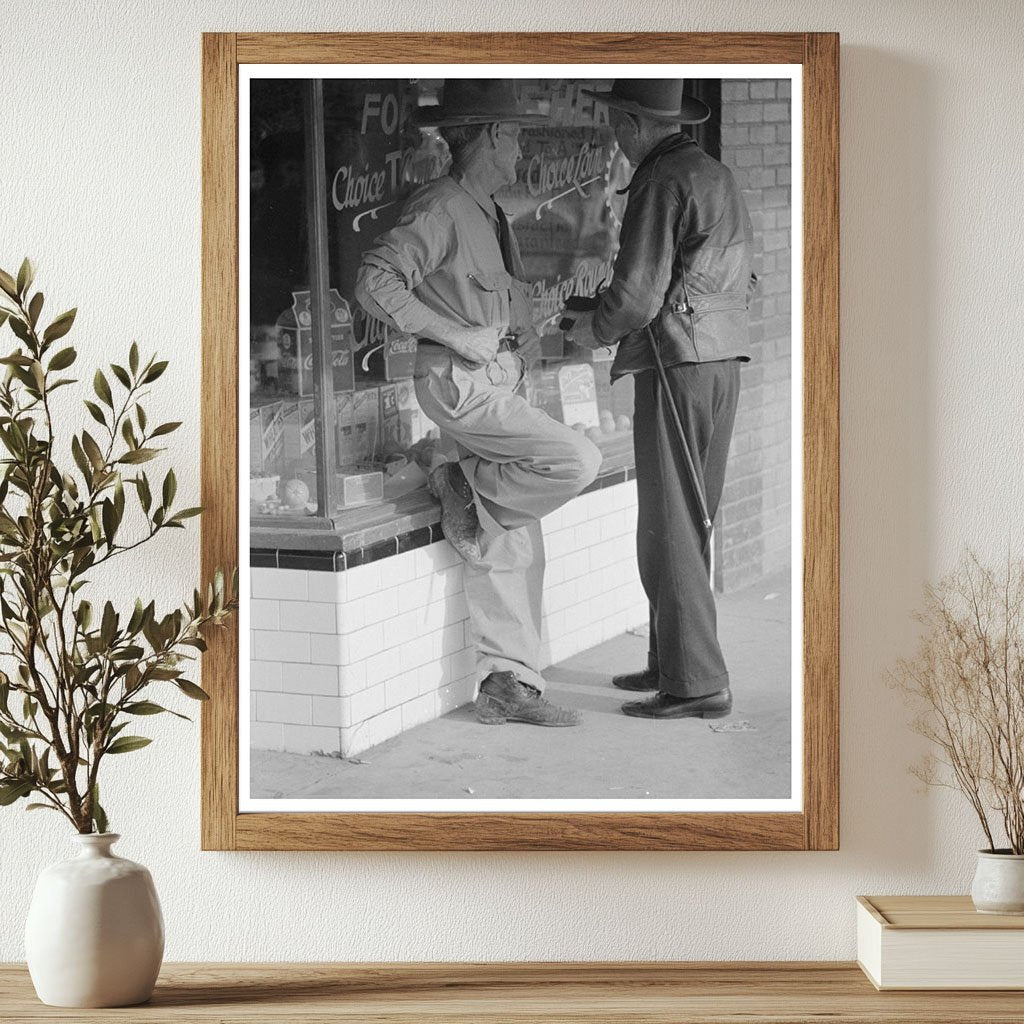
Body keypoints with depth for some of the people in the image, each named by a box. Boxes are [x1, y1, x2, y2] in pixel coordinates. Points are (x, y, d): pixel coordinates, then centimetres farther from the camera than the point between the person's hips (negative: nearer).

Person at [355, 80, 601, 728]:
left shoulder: (491, 213, 19)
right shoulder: (440, 210, -11)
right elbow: (375, 284, -21)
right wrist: (459, 335, -20)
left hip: (496, 383, 9)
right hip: (459, 383, -9)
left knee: (514, 547, 5)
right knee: (577, 461, -22)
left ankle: (507, 682, 10)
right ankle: (467, 487, -1)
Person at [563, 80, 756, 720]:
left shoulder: (662, 184, -12)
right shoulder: (719, 177, 17)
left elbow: (637, 295, -17)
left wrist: (590, 329, 2)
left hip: (678, 361, -10)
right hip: (725, 358, 10)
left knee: (669, 528, -5)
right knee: (695, 522, 15)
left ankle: (697, 685, -3)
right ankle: (674, 663, 24)